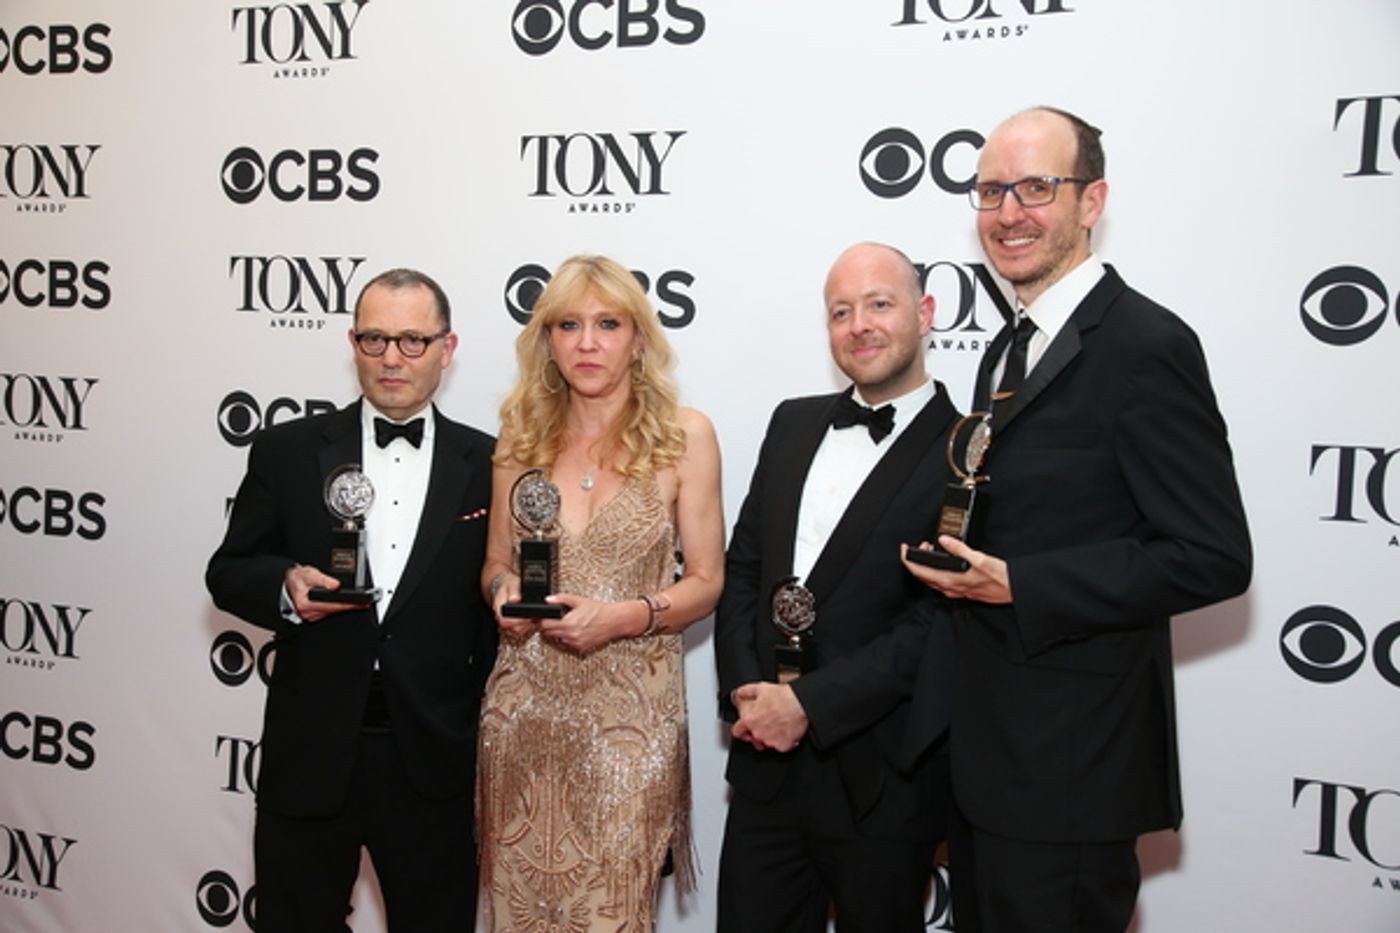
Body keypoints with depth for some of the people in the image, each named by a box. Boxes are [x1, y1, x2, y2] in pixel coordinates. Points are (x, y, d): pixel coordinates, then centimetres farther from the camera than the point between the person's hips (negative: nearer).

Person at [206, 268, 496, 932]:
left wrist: (483, 723, -1)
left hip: (433, 760, 0)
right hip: (310, 753, 0)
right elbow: (227, 572, 5)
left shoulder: (488, 465, 0)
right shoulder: (286, 452, 1)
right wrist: (285, 588, -17)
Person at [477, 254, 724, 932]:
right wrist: (504, 591, -7)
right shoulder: (522, 435, 6)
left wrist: (626, 615, -17)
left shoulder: (683, 435, -3)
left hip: (629, 711, -3)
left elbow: (705, 583, 0)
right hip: (524, 705, 3)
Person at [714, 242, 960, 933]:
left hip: (882, 779, -4)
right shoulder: (794, 424, 9)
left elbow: (941, 623, -16)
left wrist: (810, 703, -17)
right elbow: (743, 566, 9)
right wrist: (743, 689, -4)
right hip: (766, 763, 5)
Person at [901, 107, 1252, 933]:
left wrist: (1017, 587, -22)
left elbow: (1213, 558, -20)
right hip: (988, 745, 9)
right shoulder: (1010, 349, 13)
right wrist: (967, 568, 1)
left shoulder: (1145, 345, -15)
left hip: (1073, 762, -8)